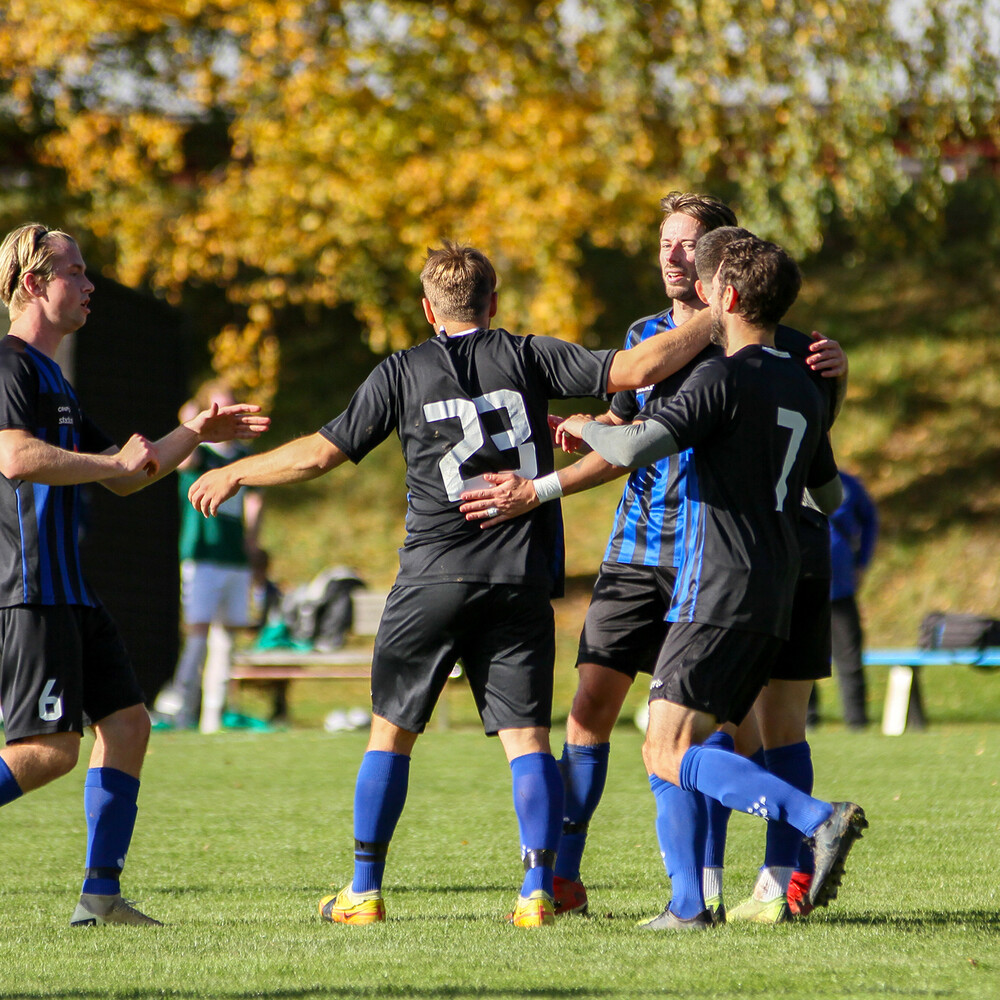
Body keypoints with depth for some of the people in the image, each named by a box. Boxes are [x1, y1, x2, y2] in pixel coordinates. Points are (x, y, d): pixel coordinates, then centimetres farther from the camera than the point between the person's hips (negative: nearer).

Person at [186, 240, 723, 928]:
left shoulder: (403, 373, 3)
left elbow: (318, 455, 4)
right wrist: (711, 323, 5)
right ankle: (539, 890, -10)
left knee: (392, 732, 10)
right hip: (521, 579, 1)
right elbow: (635, 369, -5)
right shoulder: (528, 357, 4)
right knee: (527, 737, 1)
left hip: (434, 577, -1)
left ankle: (365, 891, 11)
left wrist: (233, 473, 17)